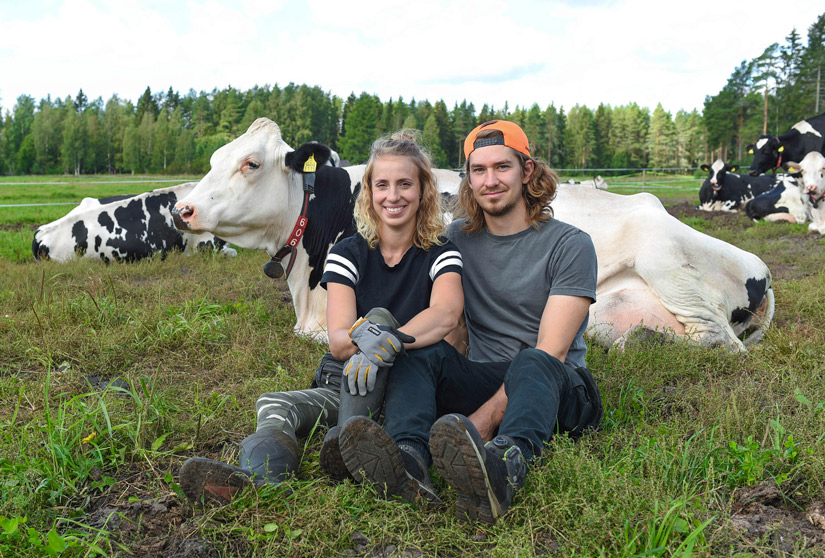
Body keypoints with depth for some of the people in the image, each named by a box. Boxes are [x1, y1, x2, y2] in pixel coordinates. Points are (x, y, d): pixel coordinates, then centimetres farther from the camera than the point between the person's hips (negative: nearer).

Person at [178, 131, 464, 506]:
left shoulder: (440, 255, -1)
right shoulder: (348, 253, 2)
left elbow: (447, 313, -23)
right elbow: (338, 341, -10)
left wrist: (387, 341, -40)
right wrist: (360, 337, -35)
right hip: (341, 385, 2)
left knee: (380, 316, -29)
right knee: (274, 406, -27)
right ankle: (260, 476, -58)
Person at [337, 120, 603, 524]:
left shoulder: (570, 244, -4)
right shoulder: (458, 238, 10)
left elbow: (551, 352, -13)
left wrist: (482, 420, -24)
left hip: (558, 390, -3)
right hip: (484, 382, 3)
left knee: (532, 364, -35)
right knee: (423, 349, -24)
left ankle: (507, 462, -64)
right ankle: (407, 455, -49)